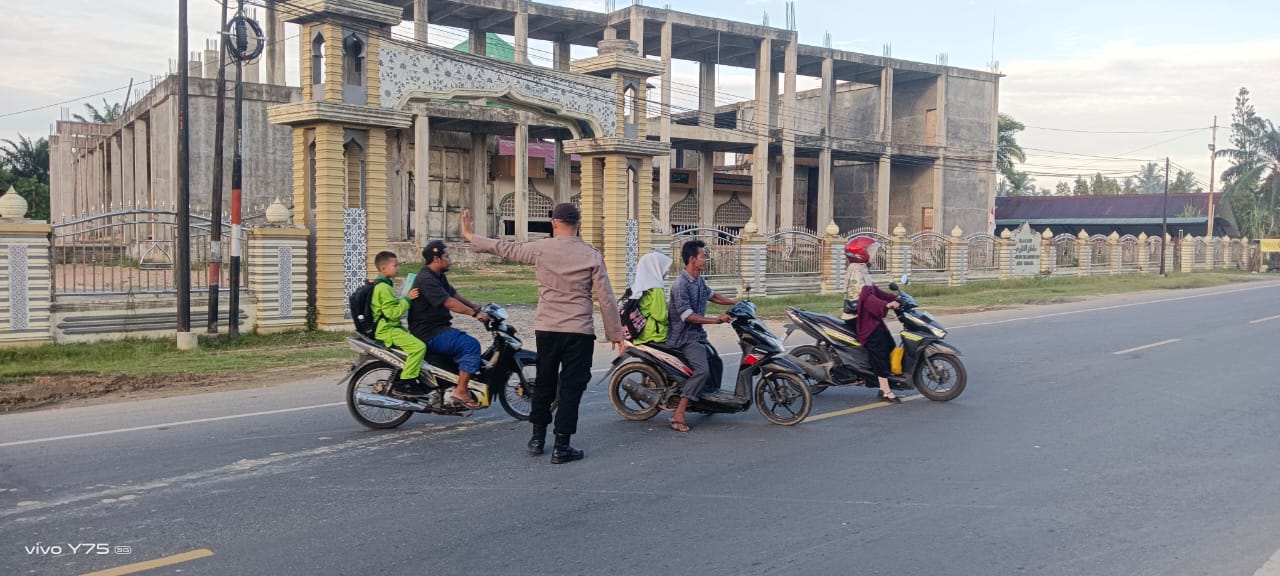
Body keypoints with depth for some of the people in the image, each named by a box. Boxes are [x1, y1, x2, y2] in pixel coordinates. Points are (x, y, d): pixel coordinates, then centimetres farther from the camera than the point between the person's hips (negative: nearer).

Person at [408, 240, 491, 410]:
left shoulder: (439, 277, 14)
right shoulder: (426, 280, -20)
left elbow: (454, 294, 22)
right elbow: (449, 303, -26)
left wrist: (476, 307, 14)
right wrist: (475, 314, -25)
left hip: (438, 328, 11)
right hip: (429, 333, -11)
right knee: (471, 345, -21)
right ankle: (460, 392, -20)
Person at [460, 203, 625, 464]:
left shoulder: (540, 249, -3)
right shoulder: (592, 256, -5)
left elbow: (504, 248, 9)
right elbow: (606, 299, -5)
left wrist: (471, 236, 24)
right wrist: (615, 333, 4)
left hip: (546, 329, 2)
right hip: (579, 332, -2)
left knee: (544, 383, 18)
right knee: (571, 388, 3)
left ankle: (538, 438, 28)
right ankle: (561, 447, 4)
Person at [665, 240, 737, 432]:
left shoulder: (699, 280, 9)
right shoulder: (680, 284, -20)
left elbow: (712, 295, 27)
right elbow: (687, 315, -25)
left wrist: (736, 303, 21)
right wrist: (716, 320, -25)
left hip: (698, 333, 10)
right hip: (685, 335, -10)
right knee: (702, 370, -26)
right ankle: (679, 415, -26)